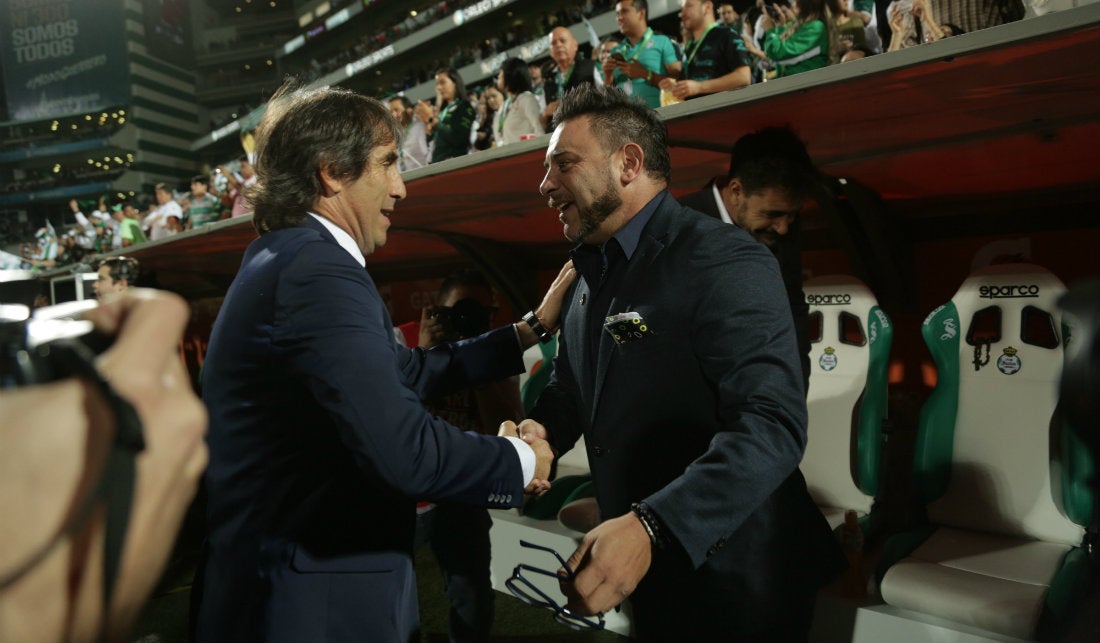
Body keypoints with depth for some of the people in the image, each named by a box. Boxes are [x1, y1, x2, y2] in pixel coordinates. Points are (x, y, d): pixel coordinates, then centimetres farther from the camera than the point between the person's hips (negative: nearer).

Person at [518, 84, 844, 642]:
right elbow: (569, 384, 16)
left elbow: (772, 424, -30)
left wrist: (650, 527, -39)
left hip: (735, 579, -7)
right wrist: (542, 430, -7)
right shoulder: (591, 276, 8)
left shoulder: (723, 261, -19)